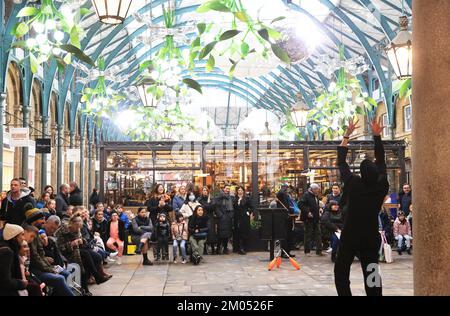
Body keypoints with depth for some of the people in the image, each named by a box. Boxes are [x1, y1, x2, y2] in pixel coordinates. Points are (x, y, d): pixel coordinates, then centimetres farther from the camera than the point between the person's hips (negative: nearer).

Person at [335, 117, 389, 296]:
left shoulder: (354, 184, -14)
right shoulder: (381, 187, -8)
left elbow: (341, 162, -3)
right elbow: (381, 161, 5)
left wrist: (347, 134, 3)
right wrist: (377, 136, 10)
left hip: (350, 237, -3)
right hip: (372, 238, 3)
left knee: (341, 271, 8)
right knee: (371, 274, 9)